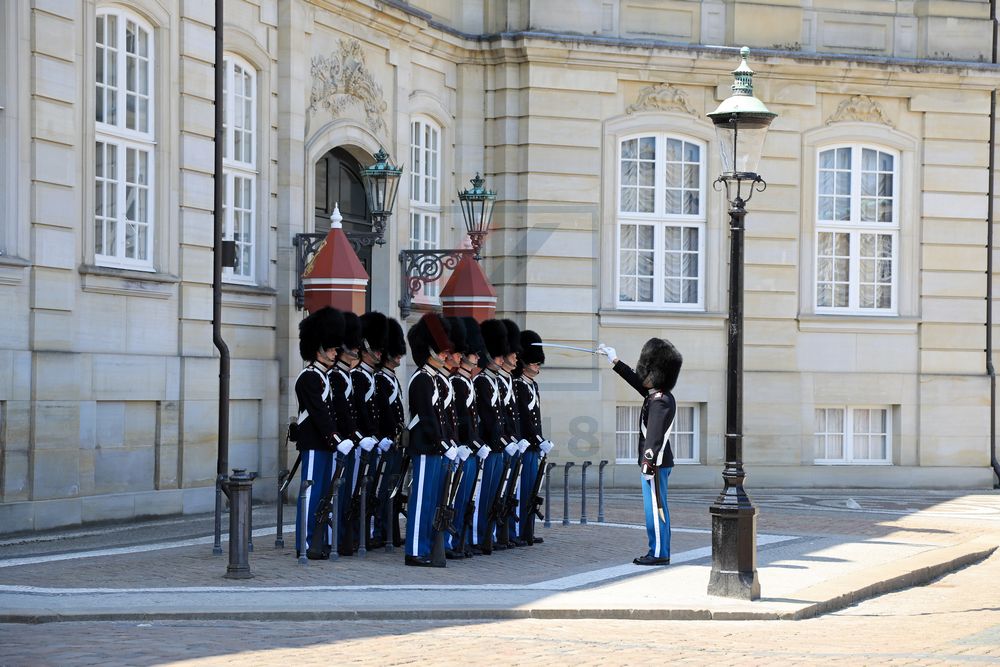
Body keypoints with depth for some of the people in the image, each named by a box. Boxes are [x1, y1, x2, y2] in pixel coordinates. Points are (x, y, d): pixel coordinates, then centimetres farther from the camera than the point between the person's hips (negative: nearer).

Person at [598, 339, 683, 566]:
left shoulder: (659, 403, -19)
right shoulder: (662, 396, 11)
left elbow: (654, 436, -23)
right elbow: (635, 379, 24)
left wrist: (648, 464, -25)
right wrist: (615, 360, 29)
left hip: (655, 463, -10)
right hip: (661, 461, 10)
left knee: (655, 508, -5)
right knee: (658, 508, 13)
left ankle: (658, 553, -2)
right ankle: (661, 552, 17)